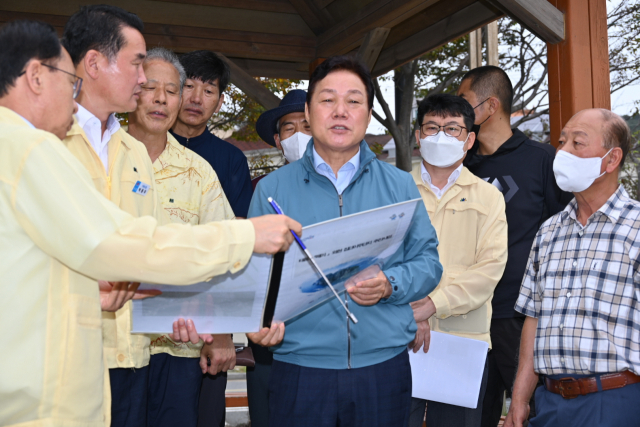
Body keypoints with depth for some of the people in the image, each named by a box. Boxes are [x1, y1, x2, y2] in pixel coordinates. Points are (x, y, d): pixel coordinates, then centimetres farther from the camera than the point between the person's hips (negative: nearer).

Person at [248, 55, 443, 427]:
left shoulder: (400, 185, 8)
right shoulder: (273, 189, 5)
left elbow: (428, 262, 6)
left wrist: (390, 285, -14)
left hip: (384, 366, 1)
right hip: (300, 366, -1)